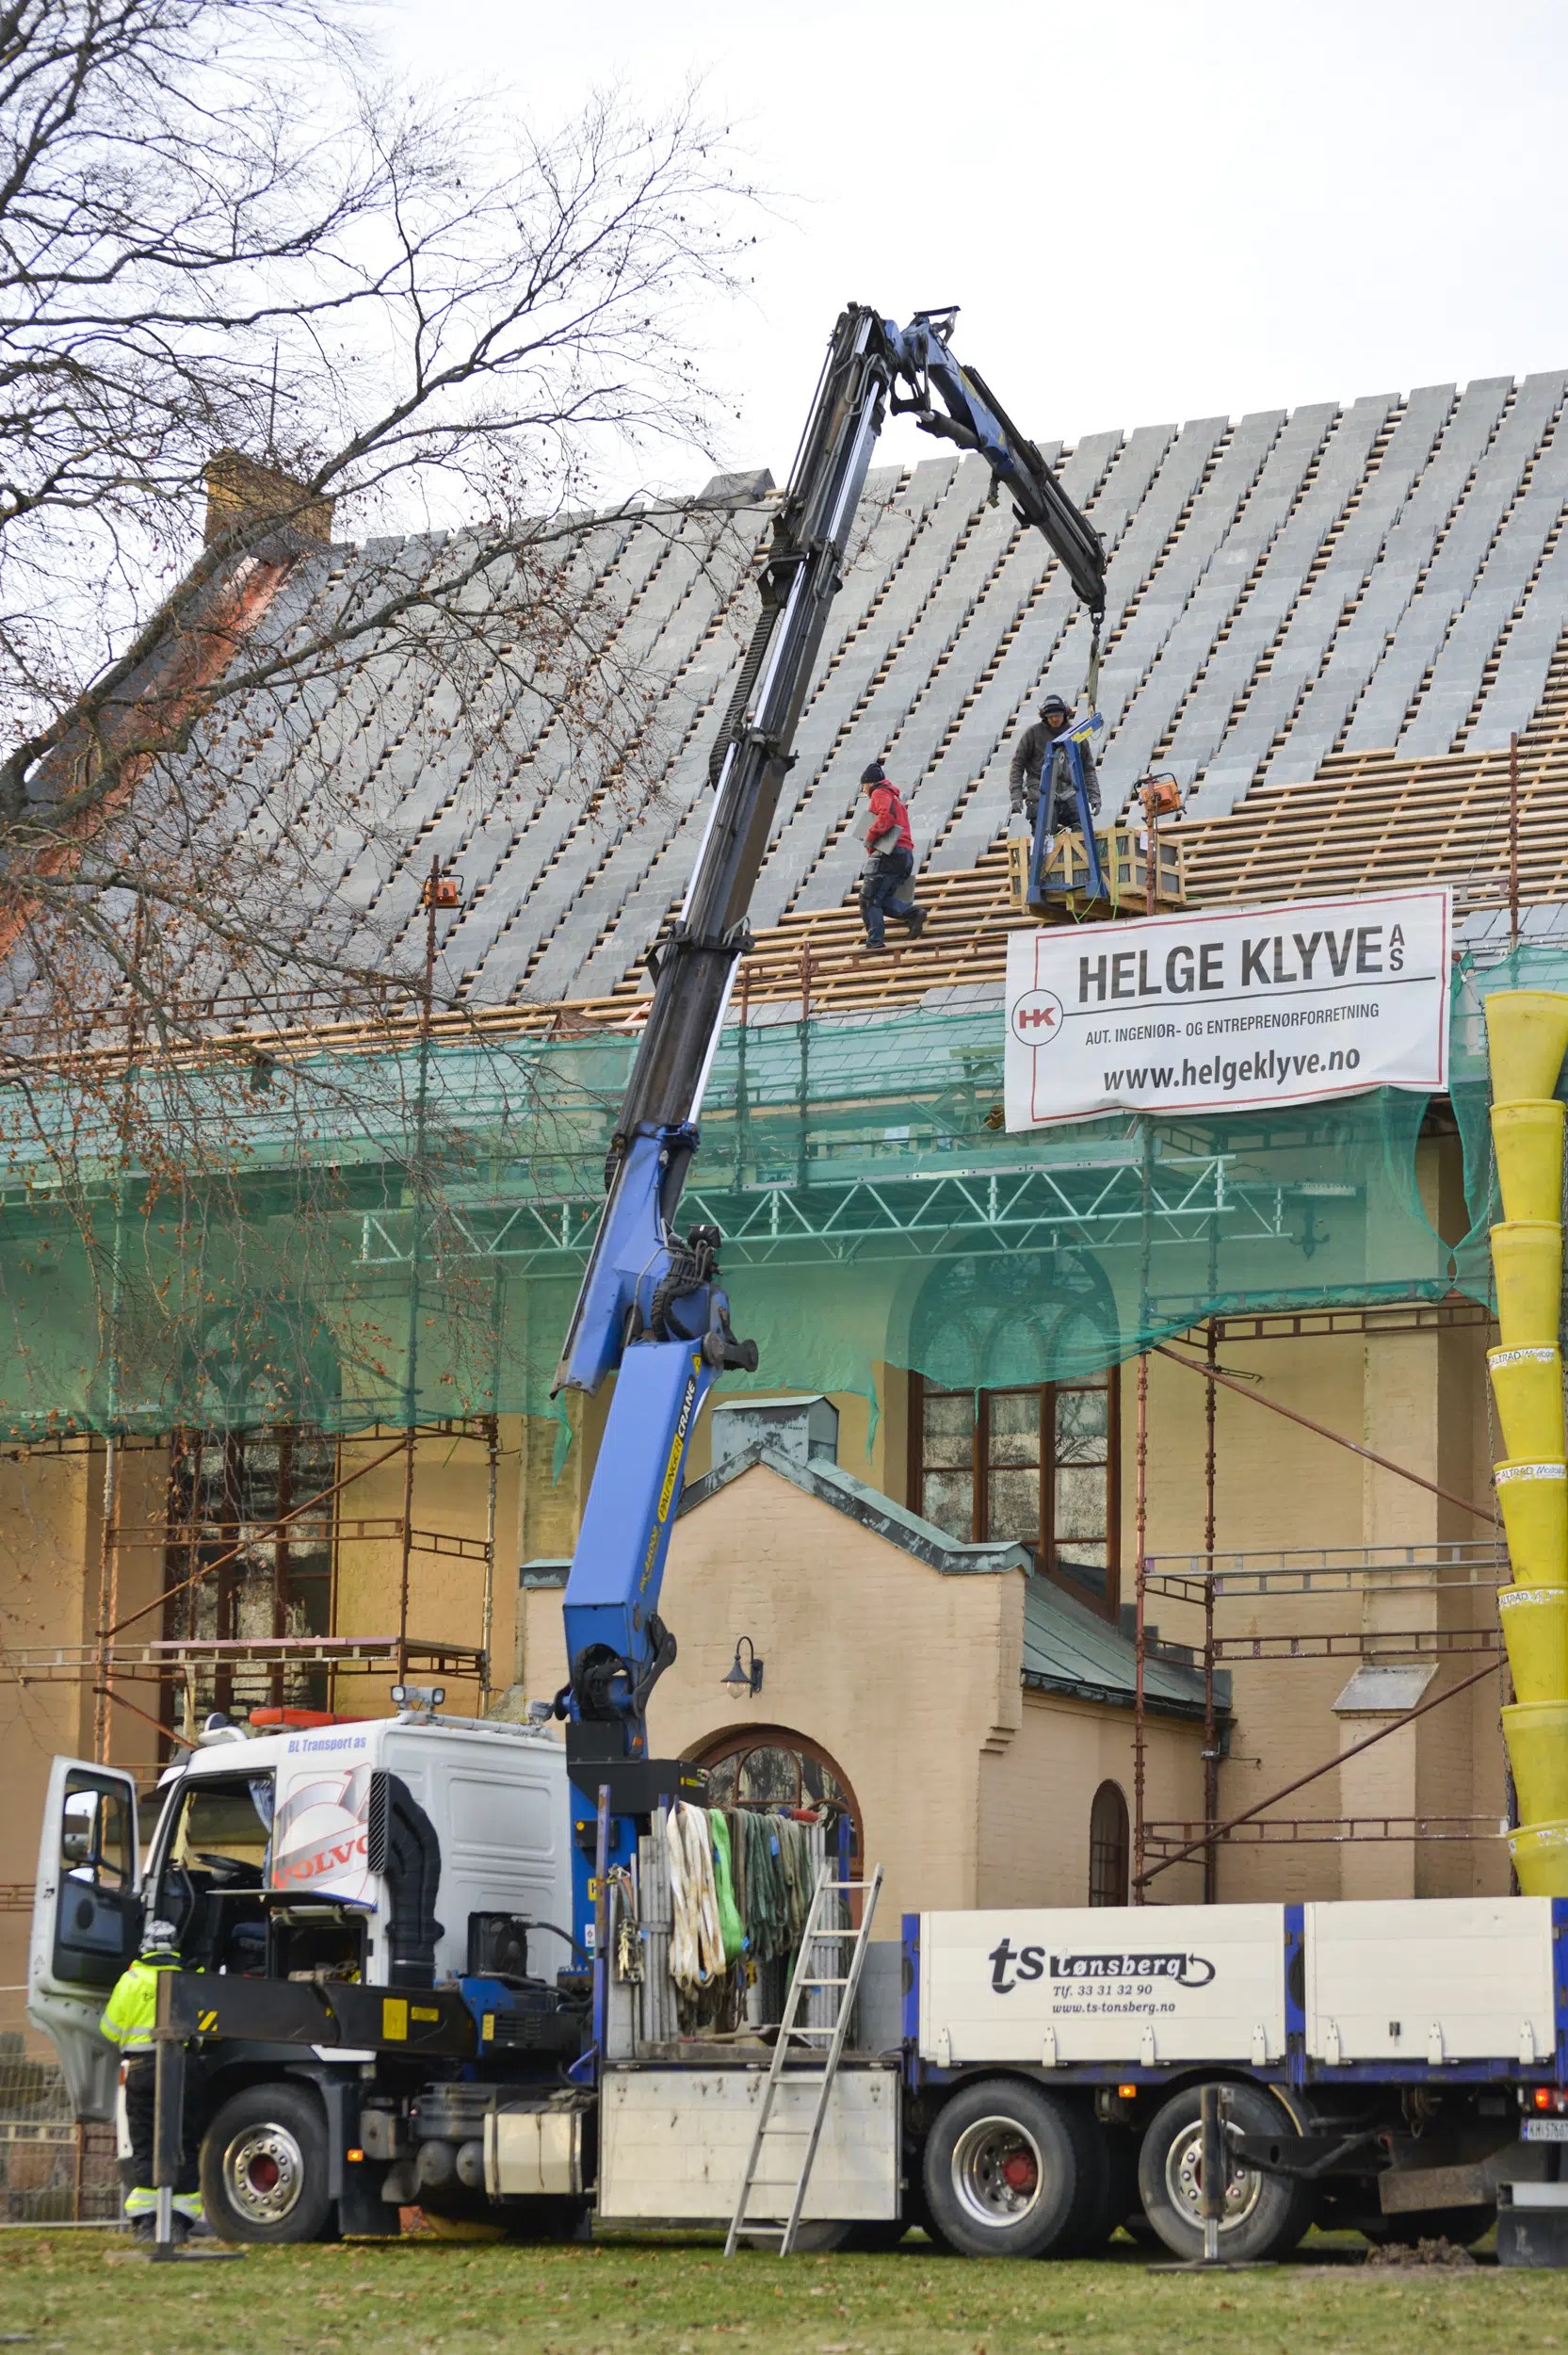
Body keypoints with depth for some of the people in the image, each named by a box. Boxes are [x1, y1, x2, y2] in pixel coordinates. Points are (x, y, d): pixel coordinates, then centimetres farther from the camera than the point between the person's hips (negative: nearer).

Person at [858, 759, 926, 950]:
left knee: (869, 898, -7)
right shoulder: (895, 796, 29)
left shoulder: (880, 793, 0)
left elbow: (887, 816, -19)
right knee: (882, 899, 8)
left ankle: (875, 942, -14)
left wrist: (870, 837, -10)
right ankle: (913, 913, -13)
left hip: (889, 854, -9)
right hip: (905, 854, 9)